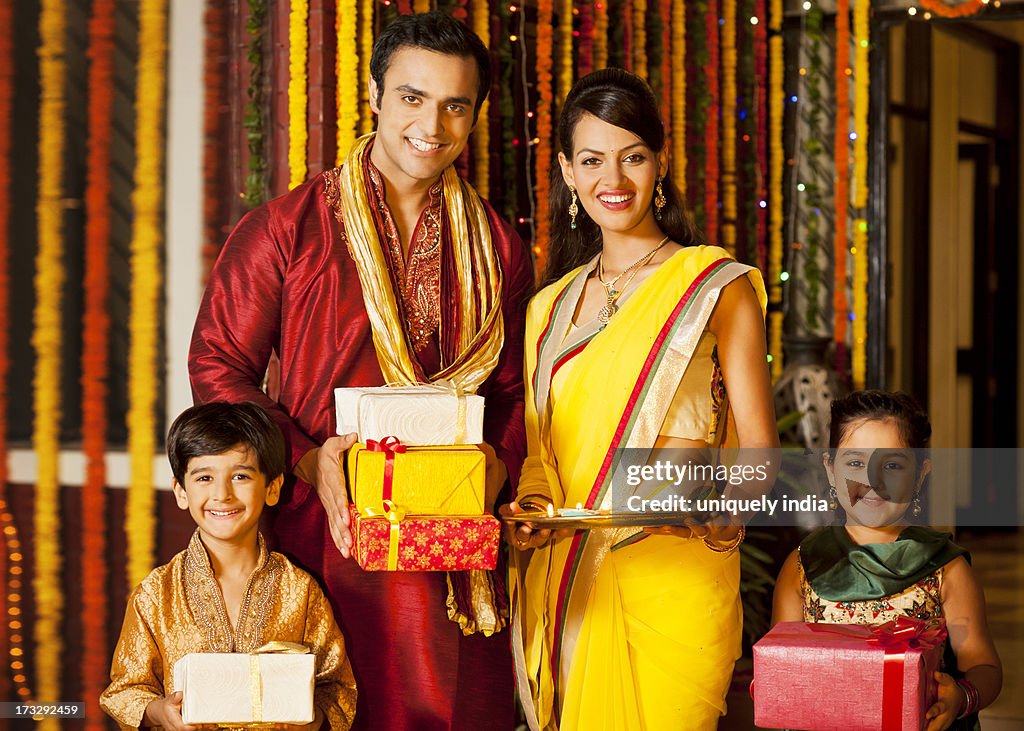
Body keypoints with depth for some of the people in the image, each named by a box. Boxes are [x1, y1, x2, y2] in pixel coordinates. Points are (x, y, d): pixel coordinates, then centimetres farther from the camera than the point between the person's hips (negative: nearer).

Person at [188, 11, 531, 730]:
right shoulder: (288, 226, -1)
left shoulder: (498, 248, 10)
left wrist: (495, 466, -6)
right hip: (316, 535, -2)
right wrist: (308, 462, -14)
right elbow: (218, 363, -1)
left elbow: (515, 391, 15)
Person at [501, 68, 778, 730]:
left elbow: (759, 456, -2)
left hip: (676, 577, -4)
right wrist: (530, 509, -2)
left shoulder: (717, 288, 1)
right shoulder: (550, 308, 15)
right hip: (566, 587, 4)